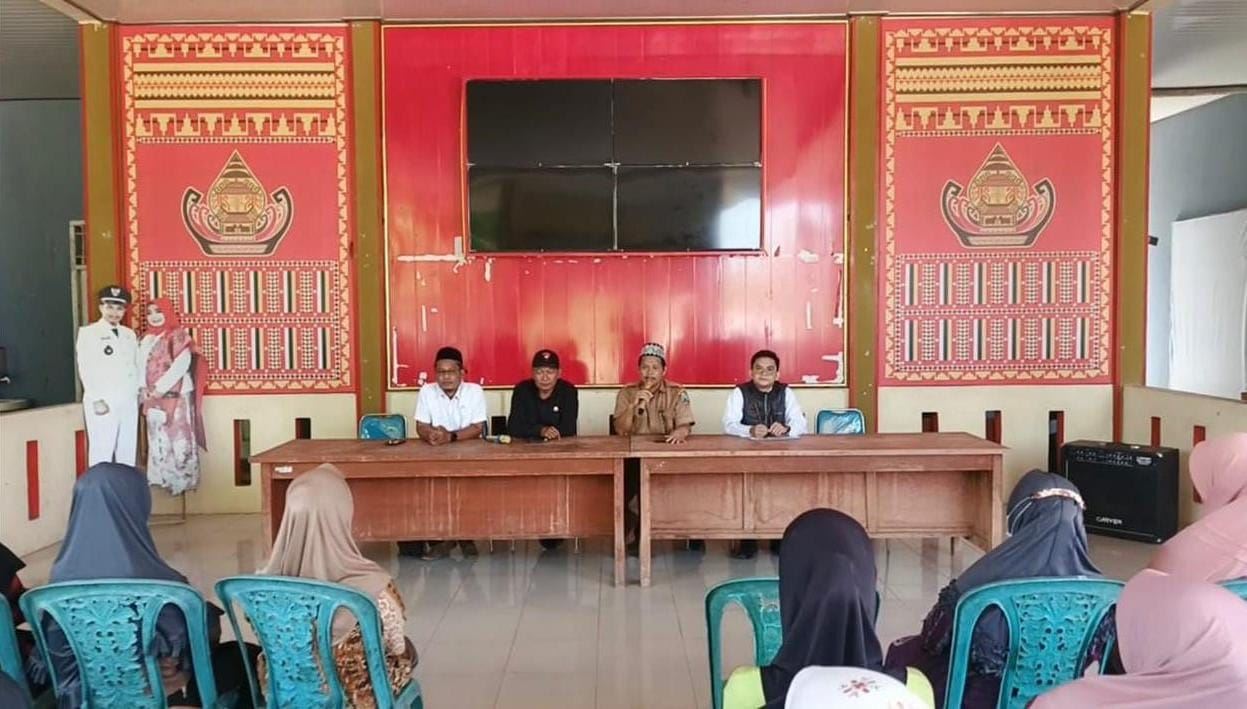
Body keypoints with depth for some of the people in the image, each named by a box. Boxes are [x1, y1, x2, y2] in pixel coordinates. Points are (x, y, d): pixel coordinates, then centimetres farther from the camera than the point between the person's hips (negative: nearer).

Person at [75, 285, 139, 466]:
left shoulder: (130, 334, 16)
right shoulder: (88, 332, 0)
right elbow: (85, 369, -7)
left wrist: (137, 391, 6)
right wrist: (97, 400, -13)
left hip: (129, 402, 5)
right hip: (102, 402, -5)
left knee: (128, 451, 7)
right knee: (101, 452, -5)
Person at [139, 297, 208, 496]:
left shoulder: (178, 335, -4)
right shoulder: (145, 339, 15)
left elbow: (181, 364, -15)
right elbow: (140, 366, 11)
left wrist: (160, 389, -16)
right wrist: (143, 388, -6)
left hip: (176, 395, -6)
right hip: (153, 397, 6)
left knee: (179, 438, -5)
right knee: (158, 439, 9)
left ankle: (184, 480, 1)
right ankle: (162, 479, 18)